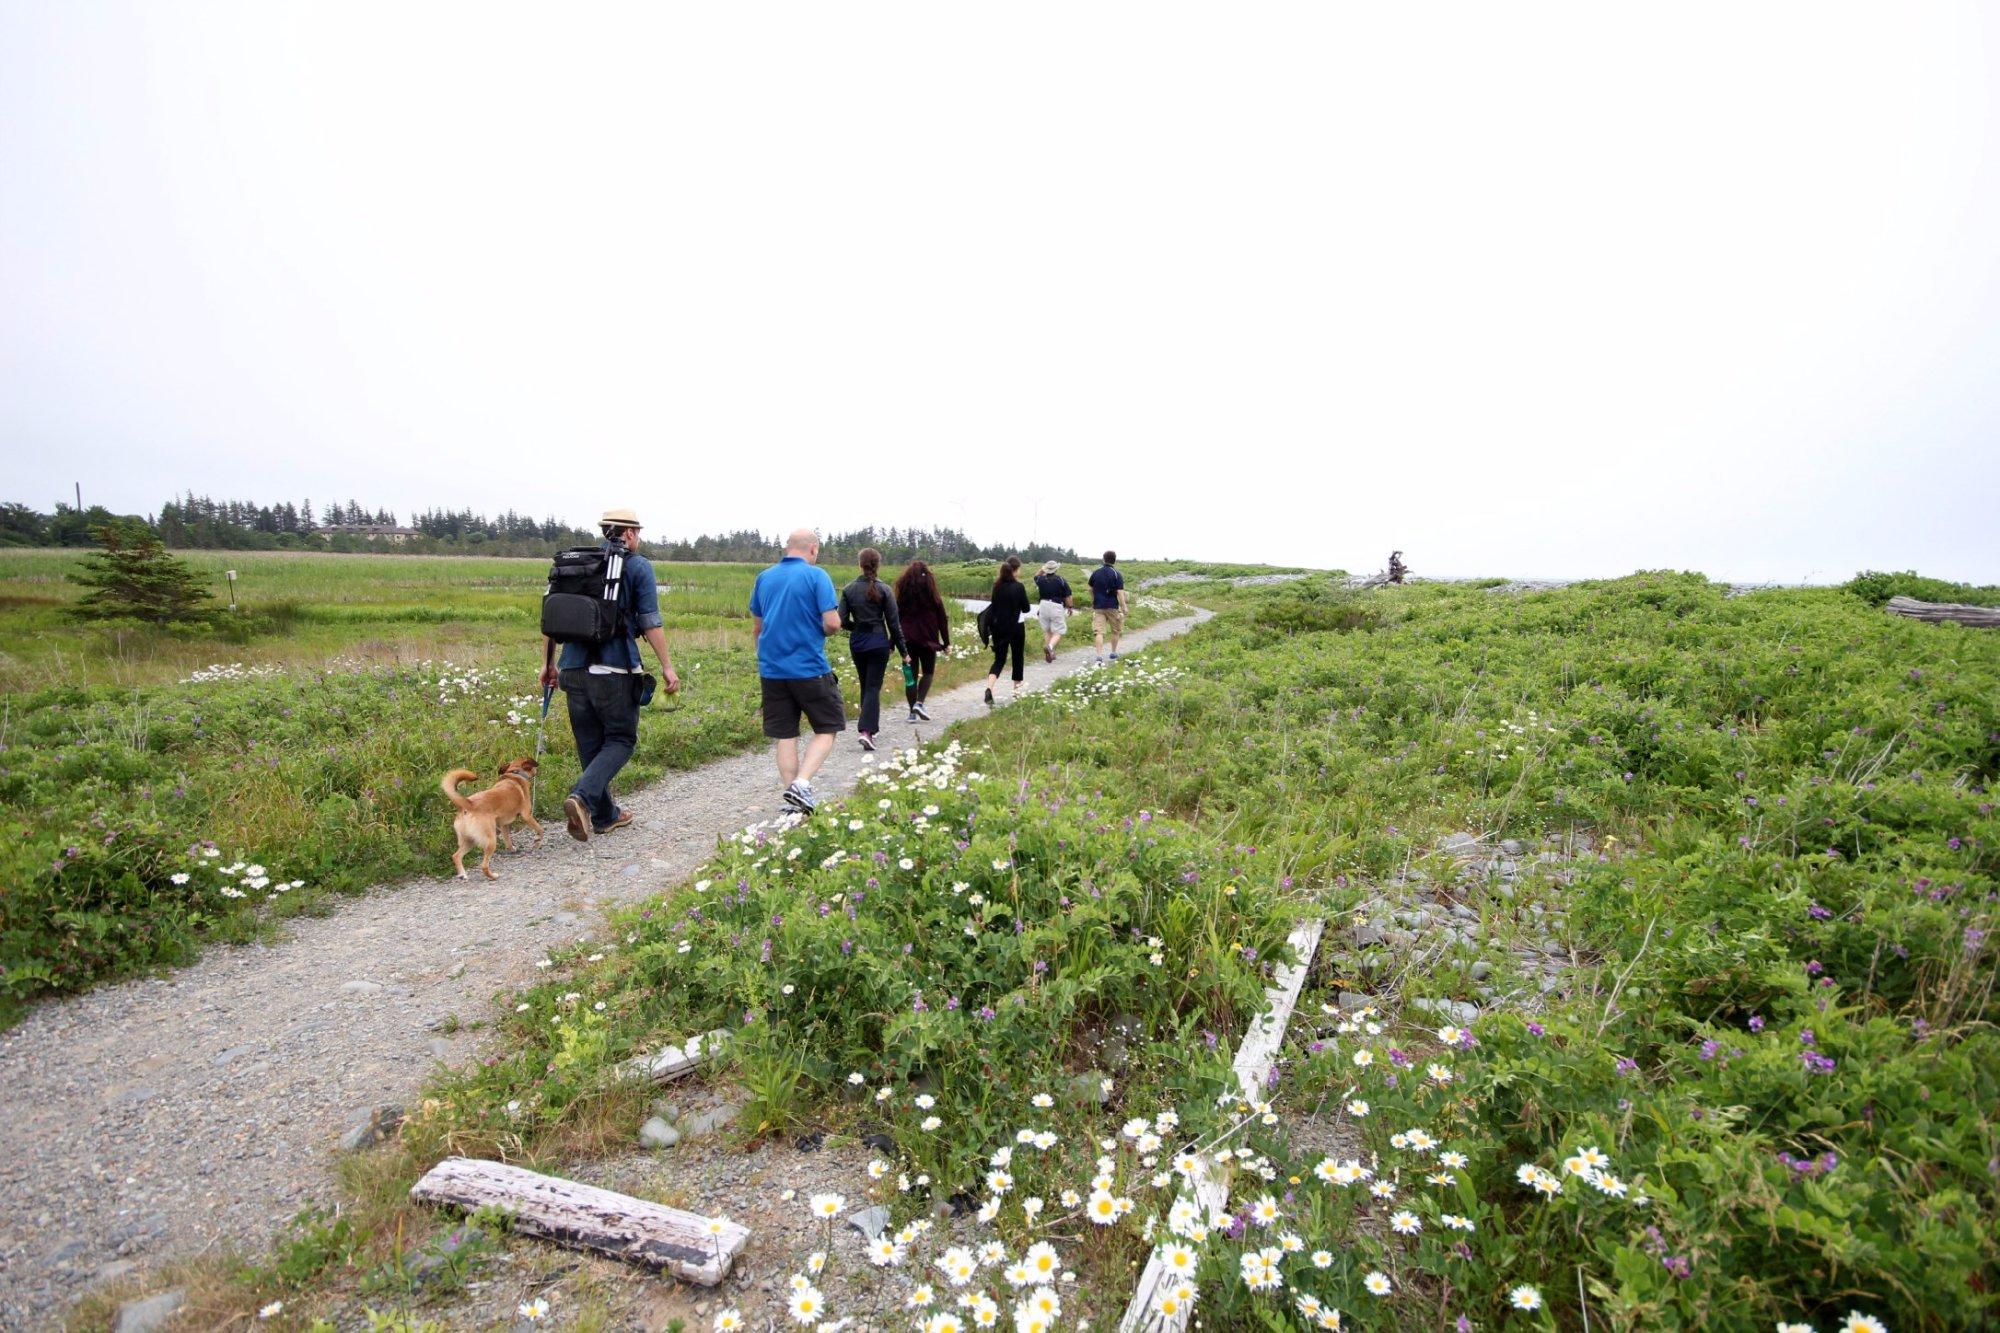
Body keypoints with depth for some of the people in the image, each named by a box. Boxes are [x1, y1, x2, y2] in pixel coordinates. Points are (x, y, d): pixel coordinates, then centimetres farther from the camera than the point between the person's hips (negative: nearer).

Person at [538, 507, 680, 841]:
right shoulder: (638, 566, -1)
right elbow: (650, 622, -7)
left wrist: (547, 662, 20)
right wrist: (667, 666, -5)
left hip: (574, 667, 5)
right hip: (615, 670, -5)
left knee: (590, 744, 14)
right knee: (620, 739, 6)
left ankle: (605, 815, 23)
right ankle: (582, 796, -16)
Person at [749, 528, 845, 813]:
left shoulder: (764, 578, 9)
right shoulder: (816, 576, -8)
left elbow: (756, 627, 16)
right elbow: (832, 623, -15)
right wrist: (827, 628, 8)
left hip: (771, 669, 5)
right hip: (810, 668, -5)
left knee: (785, 736, 10)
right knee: (827, 729, 8)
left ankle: (793, 795, 12)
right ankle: (801, 784, -9)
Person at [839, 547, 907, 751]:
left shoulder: (848, 590, -2)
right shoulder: (884, 590, -8)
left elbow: (842, 620, -3)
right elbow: (893, 623, -6)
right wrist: (903, 651, 0)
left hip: (857, 643, 3)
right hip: (879, 642, -3)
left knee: (865, 686, 17)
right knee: (874, 687, -1)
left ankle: (869, 727, 25)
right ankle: (866, 730, -15)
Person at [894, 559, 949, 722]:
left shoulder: (903, 594, 3)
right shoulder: (932, 593, -2)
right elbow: (942, 619, -1)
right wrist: (946, 642, 6)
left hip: (907, 640, 2)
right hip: (928, 640, -2)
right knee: (928, 672, 13)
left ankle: (912, 711, 6)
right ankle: (919, 702, -7)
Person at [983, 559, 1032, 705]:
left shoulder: (997, 587, 1)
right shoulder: (1018, 587, -12)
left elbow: (994, 607, 9)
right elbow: (1026, 609, -5)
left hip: (999, 627, 4)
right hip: (1016, 627, -3)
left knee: (999, 659, 7)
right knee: (1018, 658, 15)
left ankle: (989, 687, -16)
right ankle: (1017, 689, 25)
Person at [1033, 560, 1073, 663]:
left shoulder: (1041, 580, 1)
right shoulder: (1061, 580, -7)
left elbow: (1036, 577, 27)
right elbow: (1067, 596, -3)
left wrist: (1042, 569, 24)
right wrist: (1069, 607, 9)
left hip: (1043, 605, 4)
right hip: (1057, 607, -4)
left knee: (1047, 631, 15)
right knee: (1058, 632, 0)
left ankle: (1050, 654, 16)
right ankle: (1050, 646, -26)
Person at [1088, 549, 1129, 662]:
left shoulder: (1095, 572, 5)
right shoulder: (1117, 575, -7)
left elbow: (1090, 589, 15)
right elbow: (1120, 593, -14)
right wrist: (1124, 608, -12)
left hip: (1098, 606, 2)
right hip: (1112, 606, -2)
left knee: (1099, 632, -4)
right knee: (1115, 631, 17)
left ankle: (1099, 655, -16)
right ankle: (1113, 653, 26)